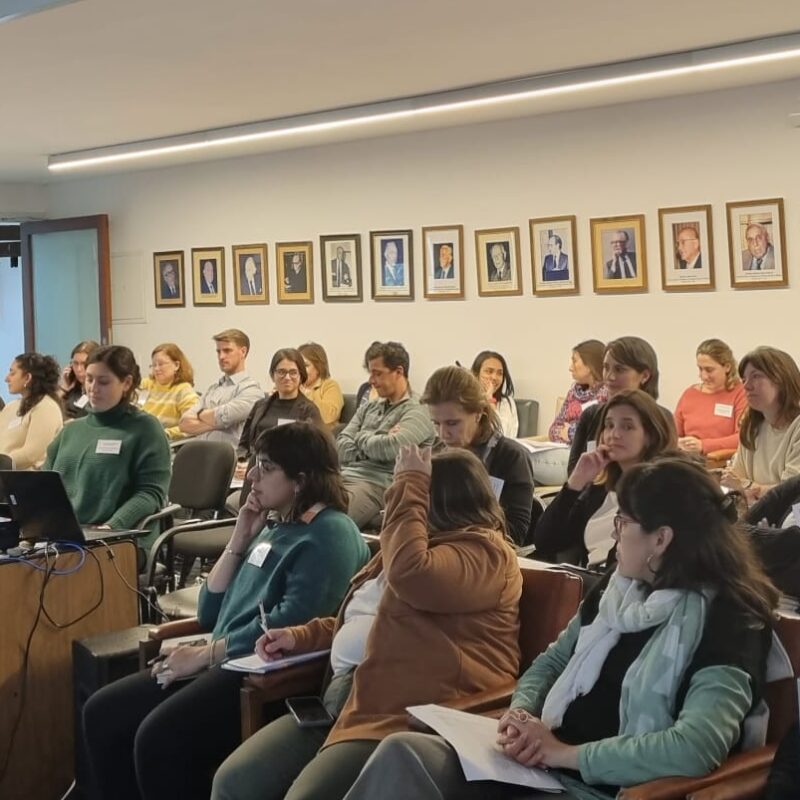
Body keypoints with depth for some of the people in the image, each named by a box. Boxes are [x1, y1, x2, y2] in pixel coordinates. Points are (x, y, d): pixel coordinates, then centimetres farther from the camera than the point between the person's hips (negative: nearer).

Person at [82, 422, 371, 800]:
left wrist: (205, 654, -15)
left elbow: (292, 622, -21)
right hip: (226, 664, 10)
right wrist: (239, 540, 8)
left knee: (158, 738, -28)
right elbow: (210, 613, 18)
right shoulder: (274, 529, 20)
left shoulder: (329, 534, -7)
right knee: (101, 713, -3)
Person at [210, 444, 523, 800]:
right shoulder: (425, 540, 25)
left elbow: (410, 573, -26)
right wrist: (302, 636, 21)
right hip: (341, 696, 10)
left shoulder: (484, 551, -5)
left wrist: (409, 485, -13)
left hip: (402, 712, -10)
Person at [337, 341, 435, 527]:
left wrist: (362, 438, 5)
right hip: (343, 477, 7)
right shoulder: (367, 409, 23)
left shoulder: (416, 412, 0)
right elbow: (341, 447, 12)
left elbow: (389, 449, -15)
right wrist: (375, 443, -4)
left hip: (376, 486, -7)